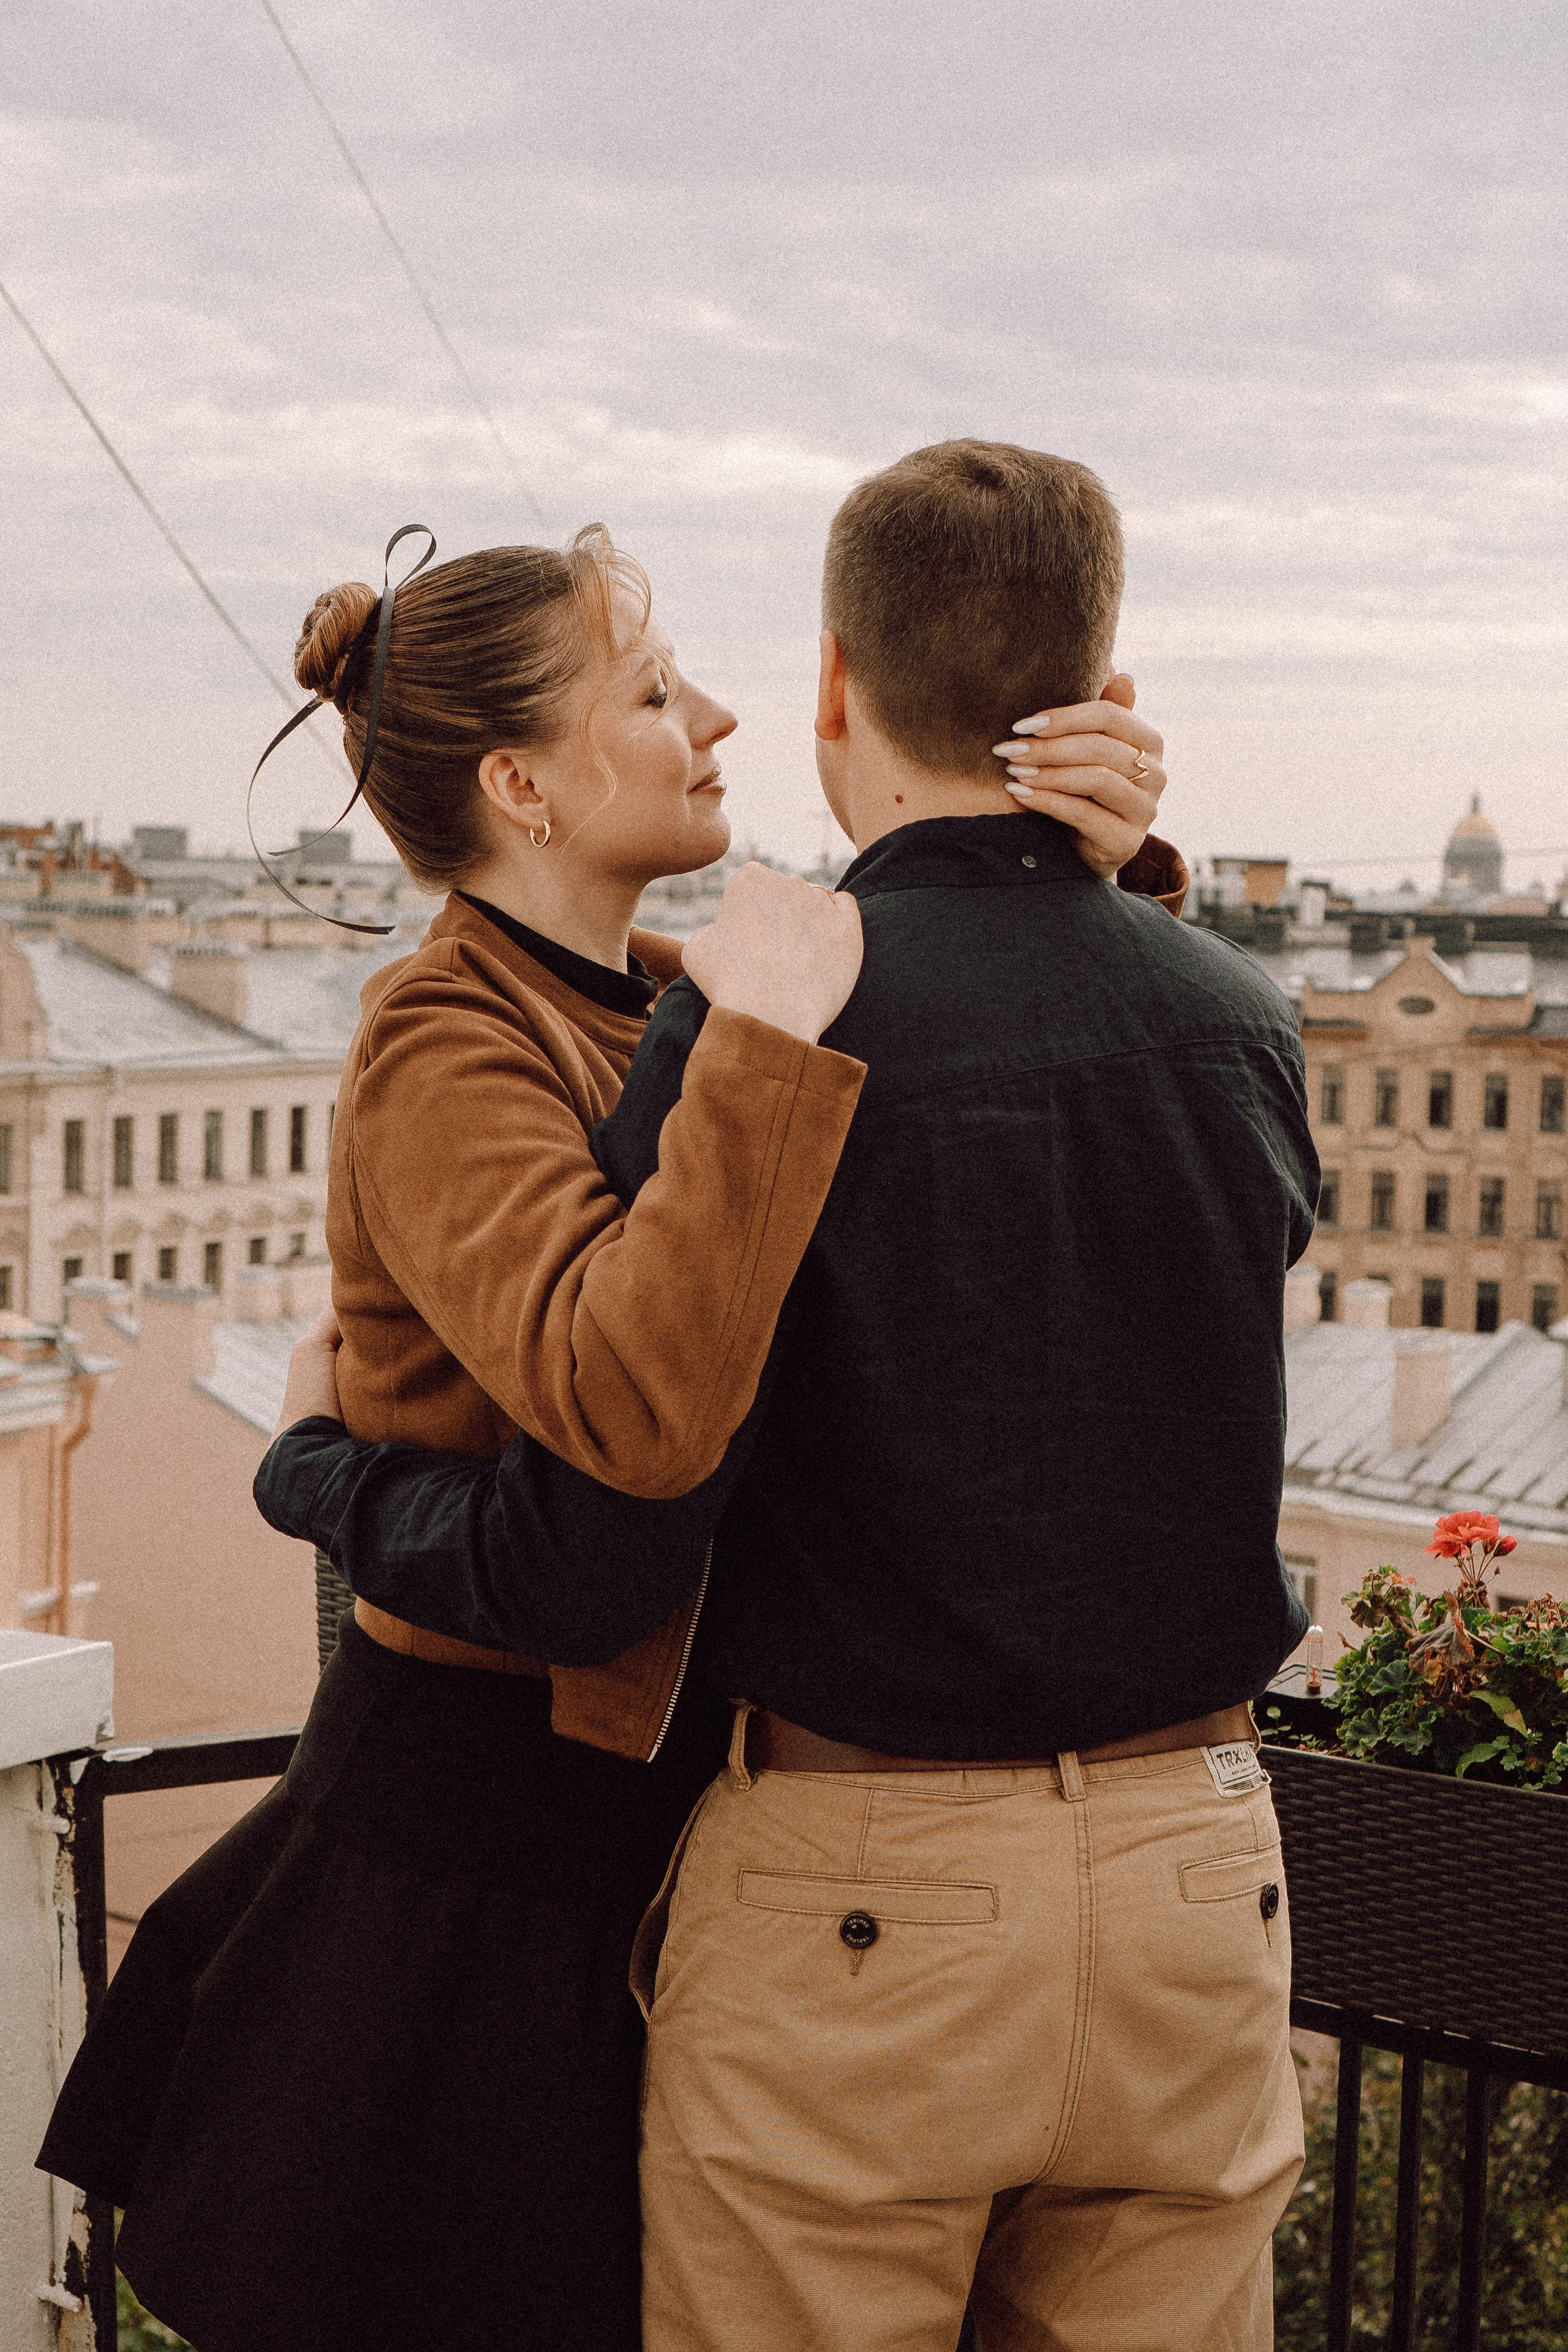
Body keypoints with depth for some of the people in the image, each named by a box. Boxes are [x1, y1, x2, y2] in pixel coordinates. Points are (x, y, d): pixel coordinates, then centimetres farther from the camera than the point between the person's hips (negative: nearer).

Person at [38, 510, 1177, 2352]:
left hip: (628, 1807, 8)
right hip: (478, 1854, -8)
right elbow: (637, 1406, -38)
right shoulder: (446, 1050, -20)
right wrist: (764, 1043, -35)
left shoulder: (651, 1001, 6)